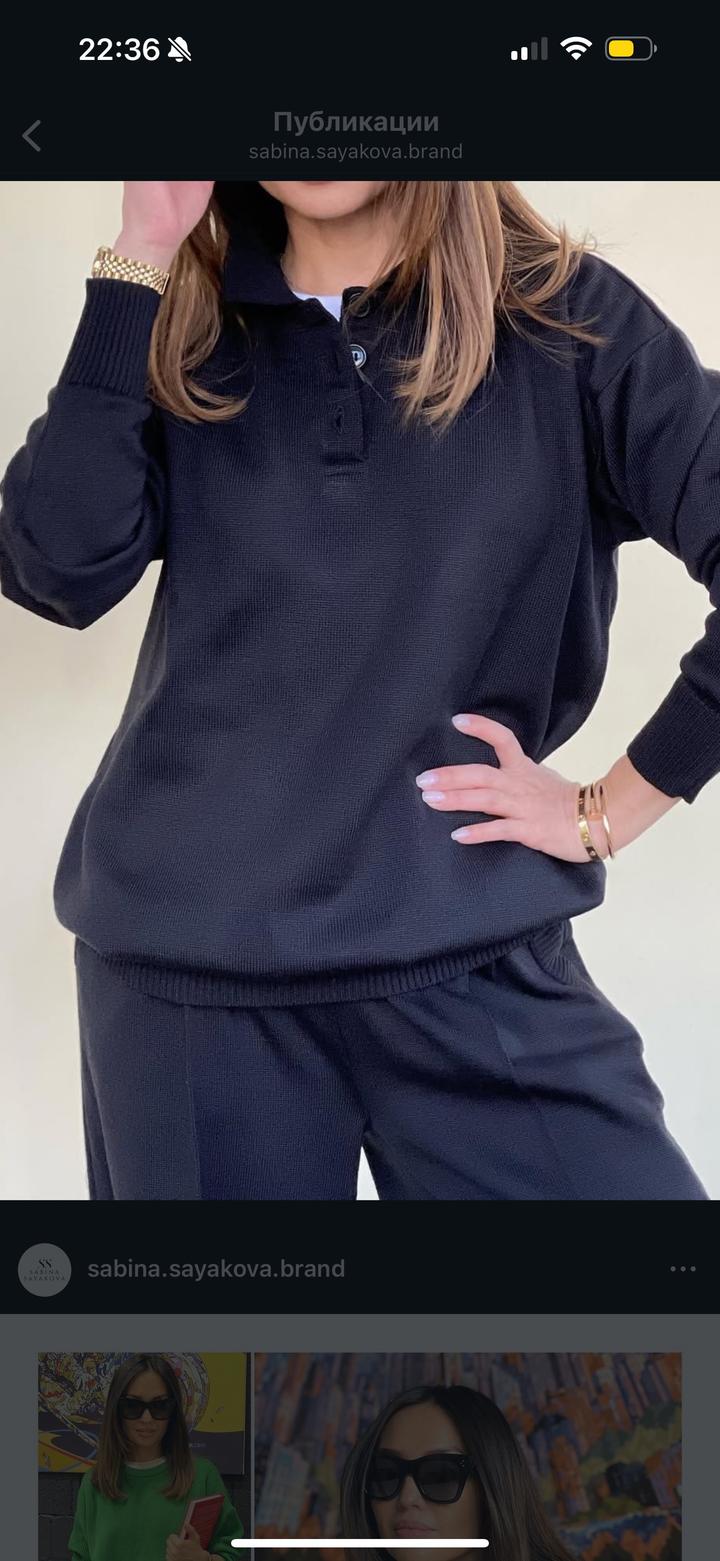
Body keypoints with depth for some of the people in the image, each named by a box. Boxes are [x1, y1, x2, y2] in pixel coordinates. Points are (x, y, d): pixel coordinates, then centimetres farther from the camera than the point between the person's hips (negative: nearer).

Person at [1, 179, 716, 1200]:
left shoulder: (565, 317, -1)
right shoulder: (188, 336, 6)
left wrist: (611, 809, -6)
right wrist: (136, 266, -8)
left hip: (470, 954, -2)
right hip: (185, 957, 2)